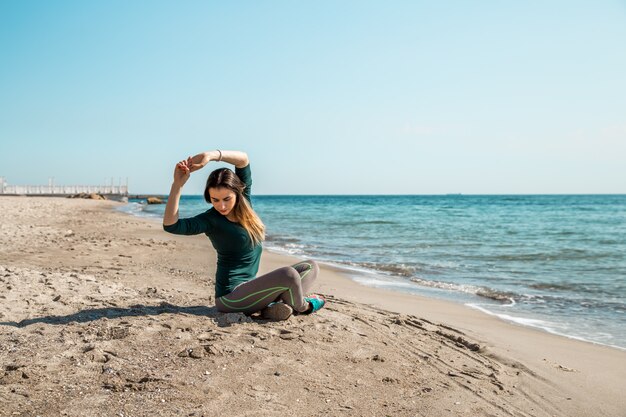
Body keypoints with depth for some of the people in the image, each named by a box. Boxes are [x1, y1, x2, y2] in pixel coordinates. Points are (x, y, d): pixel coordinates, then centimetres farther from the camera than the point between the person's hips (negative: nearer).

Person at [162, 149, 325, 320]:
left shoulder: (244, 202, 0)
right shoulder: (211, 219, -14)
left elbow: (243, 159, -9)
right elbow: (170, 225, -28)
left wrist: (212, 155, -24)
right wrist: (178, 184, -33)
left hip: (250, 288, 8)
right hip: (230, 296, -8)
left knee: (310, 267, 9)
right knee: (288, 274, -31)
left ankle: (275, 306, -14)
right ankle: (302, 306, 2)